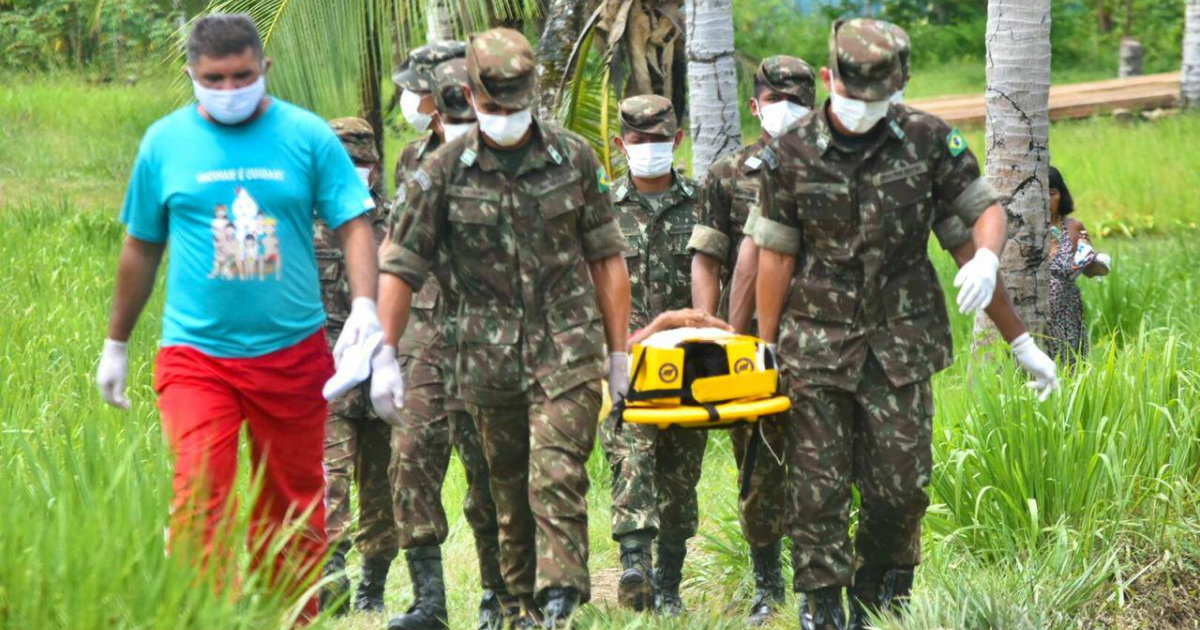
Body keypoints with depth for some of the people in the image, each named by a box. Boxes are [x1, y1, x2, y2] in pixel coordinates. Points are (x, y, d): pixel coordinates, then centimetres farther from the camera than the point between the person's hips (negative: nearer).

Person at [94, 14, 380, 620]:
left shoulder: (307, 136, 0)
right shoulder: (166, 142, 3)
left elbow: (353, 225, 0)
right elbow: (141, 249, 13)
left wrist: (364, 306, -16)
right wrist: (115, 344, 18)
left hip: (293, 352, 1)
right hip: (195, 354, -1)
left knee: (293, 507, 11)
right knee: (199, 499, -15)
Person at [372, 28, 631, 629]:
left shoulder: (574, 158, 2)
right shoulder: (444, 171, -1)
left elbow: (607, 258, 7)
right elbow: (401, 267, 1)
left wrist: (620, 352, 5)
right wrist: (385, 354, -6)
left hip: (568, 351, -2)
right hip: (488, 358, 2)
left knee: (557, 480, -15)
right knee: (510, 493, 9)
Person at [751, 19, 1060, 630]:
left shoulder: (928, 139, -3)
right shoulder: (790, 155, -3)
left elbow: (985, 208, 4)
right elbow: (776, 255, 2)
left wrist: (985, 255, -20)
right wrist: (764, 351, 3)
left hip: (902, 339, 1)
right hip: (817, 342, 0)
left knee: (901, 482, 1)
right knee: (817, 485, -2)